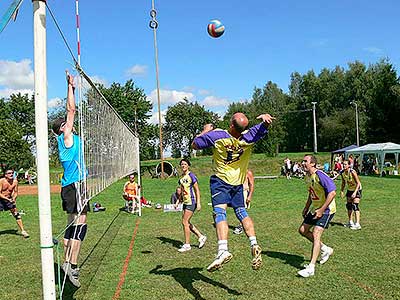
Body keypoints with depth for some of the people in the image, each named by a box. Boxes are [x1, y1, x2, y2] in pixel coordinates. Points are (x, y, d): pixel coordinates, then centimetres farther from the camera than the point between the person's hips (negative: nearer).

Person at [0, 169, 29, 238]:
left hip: (9, 199, 3)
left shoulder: (15, 181, -7)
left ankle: (23, 231, 2)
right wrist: (7, 199, -27)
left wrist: (14, 198, -17)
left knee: (17, 214, -3)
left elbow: (16, 192, 3)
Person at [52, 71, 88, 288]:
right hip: (75, 185, -10)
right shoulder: (66, 137, -4)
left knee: (73, 224, 11)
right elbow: (71, 110, -6)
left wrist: (72, 88, 29)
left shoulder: (69, 139, 18)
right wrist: (70, 86, 1)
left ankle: (68, 263, 16)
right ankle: (72, 264, -15)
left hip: (72, 186, 10)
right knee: (79, 223, -12)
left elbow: (70, 111, 26)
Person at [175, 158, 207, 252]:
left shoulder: (191, 176, -11)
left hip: (191, 201, -8)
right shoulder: (181, 177, 11)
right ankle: (201, 237, 22)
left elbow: (197, 190, -11)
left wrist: (198, 203, -16)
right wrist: (178, 201, 16)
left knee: (185, 222, -8)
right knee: (186, 222, 8)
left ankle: (187, 245, 3)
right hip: (185, 202, 8)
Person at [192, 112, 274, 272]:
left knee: (219, 212, -16)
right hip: (238, 183, 4)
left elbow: (194, 145, -2)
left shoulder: (215, 135, -17)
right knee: (241, 212, 16)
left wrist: (205, 131, 11)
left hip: (220, 181, -4)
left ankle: (223, 250, -35)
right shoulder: (249, 137, -10)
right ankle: (254, 245, 2)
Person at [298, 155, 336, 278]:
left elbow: (332, 192, -27)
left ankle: (311, 268, -15)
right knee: (303, 230, 13)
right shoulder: (307, 176, 6)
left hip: (326, 209, -10)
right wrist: (306, 208, 16)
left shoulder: (320, 175, -23)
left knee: (315, 234, -17)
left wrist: (321, 210, -26)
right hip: (314, 208, 10)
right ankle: (325, 249, 29)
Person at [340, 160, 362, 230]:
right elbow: (343, 183, 9)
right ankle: (350, 222, 26)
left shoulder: (352, 172, -27)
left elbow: (358, 183, -25)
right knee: (348, 205, 11)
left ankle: (357, 224, -19)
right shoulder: (342, 173, -7)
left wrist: (355, 192, -33)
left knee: (355, 205, -17)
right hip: (350, 190, 7)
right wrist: (341, 191, -1)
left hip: (357, 189, -7)